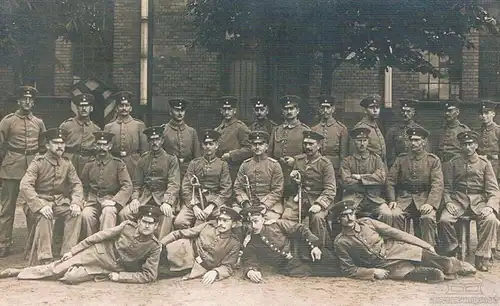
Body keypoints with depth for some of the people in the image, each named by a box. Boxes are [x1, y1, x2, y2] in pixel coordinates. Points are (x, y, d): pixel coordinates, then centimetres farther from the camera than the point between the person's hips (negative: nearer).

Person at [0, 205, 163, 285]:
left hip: (112, 269, -1)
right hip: (99, 252, 1)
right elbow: (99, 236, -5)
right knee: (57, 268, -7)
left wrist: (119, 276, -19)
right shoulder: (127, 226, -13)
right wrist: (72, 251, -5)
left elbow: (149, 275, -16)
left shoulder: (155, 246, -17)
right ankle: (17, 271, 14)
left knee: (70, 277, -21)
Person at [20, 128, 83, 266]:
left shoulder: (67, 164, 6)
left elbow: (77, 185, 1)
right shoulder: (38, 163, -9)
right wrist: (40, 206, -36)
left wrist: (76, 203, -21)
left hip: (60, 201, 4)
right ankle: (44, 258, -30)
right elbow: (25, 186, -21)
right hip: (39, 200, -4)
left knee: (76, 213, -23)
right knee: (44, 217, -35)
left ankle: (68, 254, -19)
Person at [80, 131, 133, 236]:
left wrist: (114, 201, -15)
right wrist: (83, 200, 2)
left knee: (108, 212, -36)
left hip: (110, 199, -2)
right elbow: (83, 186, 23)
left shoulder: (118, 164, 5)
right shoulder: (89, 165, 15)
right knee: (86, 214, -30)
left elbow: (128, 187, -2)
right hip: (92, 200, 2)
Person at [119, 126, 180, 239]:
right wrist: (134, 198, -7)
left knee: (167, 215, -35)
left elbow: (174, 184, -6)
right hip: (145, 196, 4)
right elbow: (136, 183, 14)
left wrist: (167, 202, -22)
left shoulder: (171, 159, 4)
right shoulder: (143, 160, 16)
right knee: (123, 213, -18)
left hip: (163, 196, -4)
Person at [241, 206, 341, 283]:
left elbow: (300, 229, -3)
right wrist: (250, 272, -34)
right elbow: (249, 262, -8)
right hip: (288, 266, 0)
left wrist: (314, 245, -13)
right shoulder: (249, 245, -4)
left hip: (299, 251, 0)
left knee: (331, 260, -17)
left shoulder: (275, 224, -6)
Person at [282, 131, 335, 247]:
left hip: (317, 199, -4)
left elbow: (330, 190, -9)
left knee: (317, 217, -33)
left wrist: (319, 204, -24)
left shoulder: (325, 164, -4)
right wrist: (293, 177, -2)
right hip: (299, 198, 4)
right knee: (286, 216, -21)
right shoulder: (298, 160, 11)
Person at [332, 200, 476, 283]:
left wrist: (425, 244, 1)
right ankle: (449, 272, 12)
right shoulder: (340, 242, -9)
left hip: (398, 249, 3)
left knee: (443, 263, -11)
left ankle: (457, 265, 20)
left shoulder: (366, 222, -2)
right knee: (436, 274, -19)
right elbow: (349, 269, -3)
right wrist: (373, 272, -15)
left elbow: (394, 232, 0)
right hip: (388, 267, -3)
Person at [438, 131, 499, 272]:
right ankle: (451, 254, -2)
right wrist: (448, 202, -12)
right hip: (458, 199, 1)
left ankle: (482, 259, -17)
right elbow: (447, 187, 7)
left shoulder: (484, 163, 6)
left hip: (479, 201, 0)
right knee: (444, 219, -27)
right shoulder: (453, 163, 8)